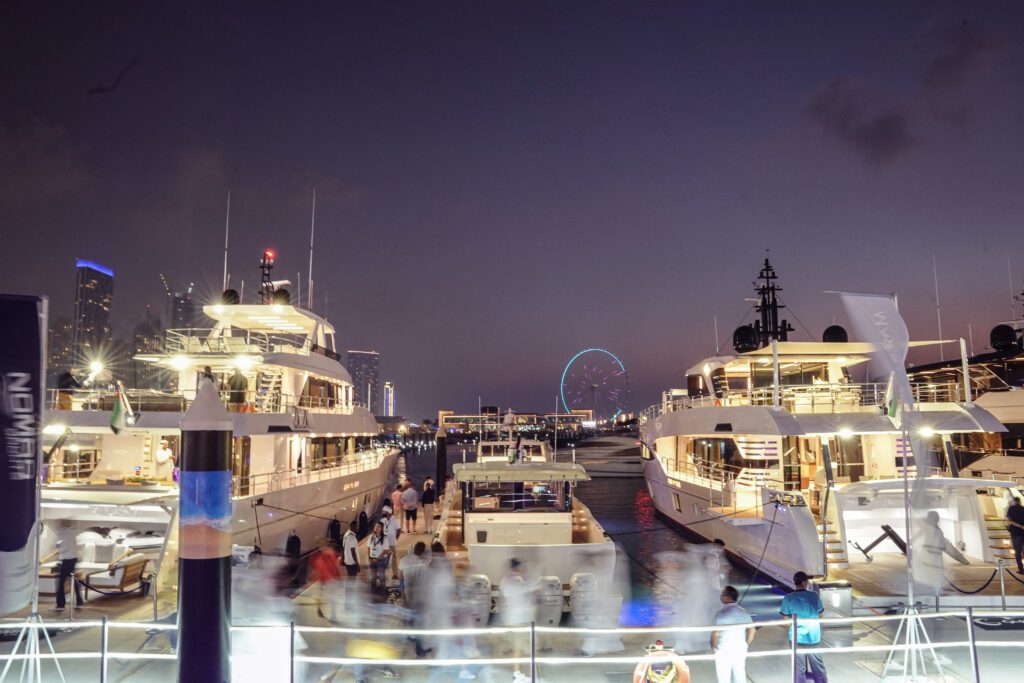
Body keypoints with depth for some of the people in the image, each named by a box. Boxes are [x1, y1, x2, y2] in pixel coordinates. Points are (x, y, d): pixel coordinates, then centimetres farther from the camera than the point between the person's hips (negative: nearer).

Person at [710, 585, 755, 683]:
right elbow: (752, 630, 6)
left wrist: (713, 647, -1)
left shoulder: (721, 613, -19)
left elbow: (715, 634, -19)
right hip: (740, 650, 5)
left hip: (724, 651, -5)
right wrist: (745, 645, 19)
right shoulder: (744, 612, -1)